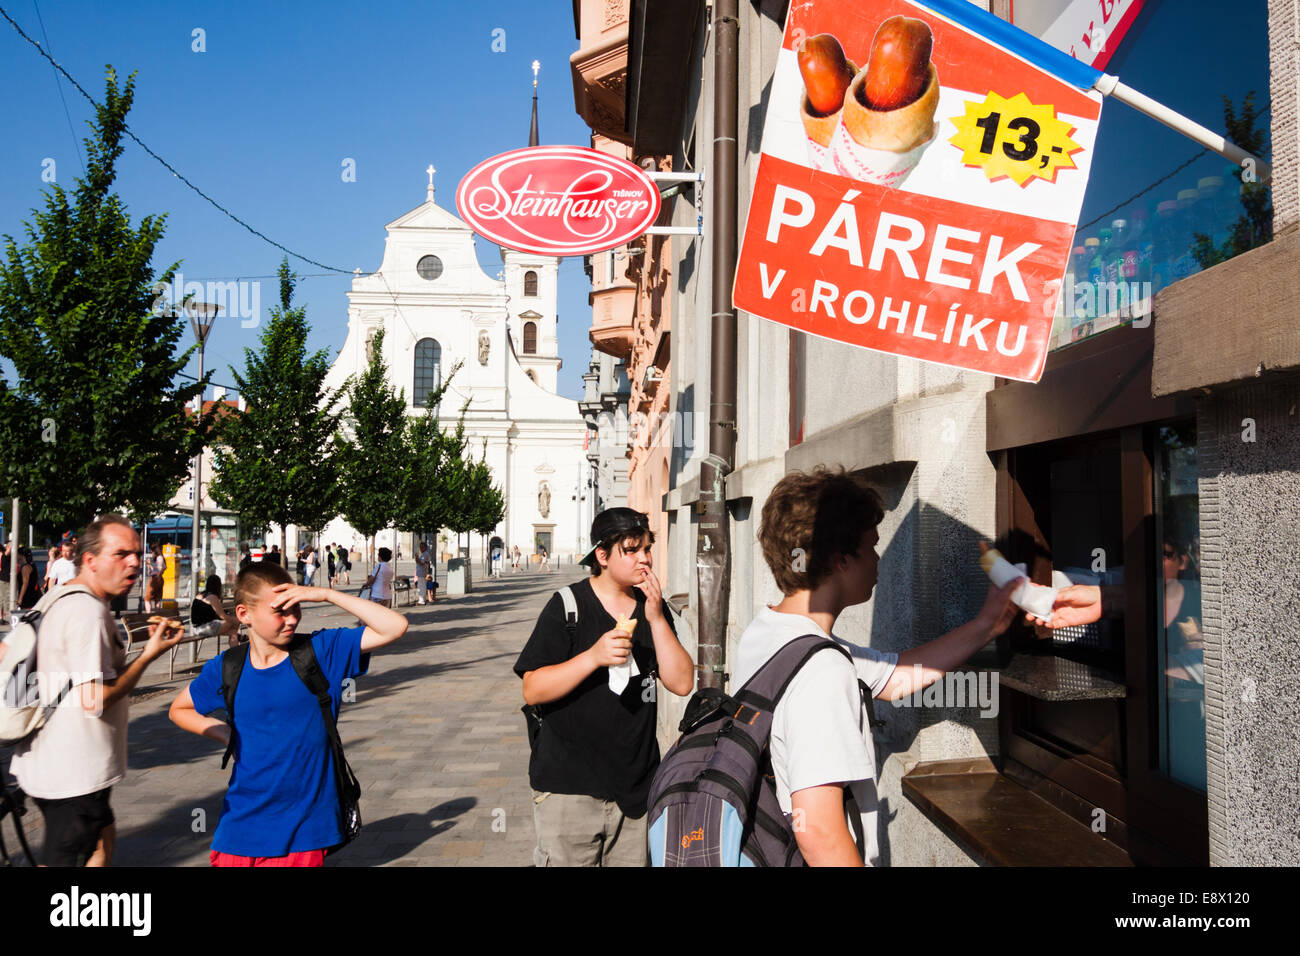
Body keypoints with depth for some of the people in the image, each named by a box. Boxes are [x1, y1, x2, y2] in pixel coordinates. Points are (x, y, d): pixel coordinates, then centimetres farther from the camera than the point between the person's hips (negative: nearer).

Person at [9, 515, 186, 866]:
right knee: (63, 859, 3)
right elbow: (95, 700, -26)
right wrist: (148, 655, -17)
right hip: (74, 774, -10)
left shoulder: (55, 599, 10)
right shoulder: (89, 611, -22)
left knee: (103, 838, 24)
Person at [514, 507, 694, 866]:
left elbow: (682, 683, -2)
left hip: (636, 788, 4)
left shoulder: (653, 608, 7)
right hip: (569, 787, -4)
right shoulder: (567, 606, -6)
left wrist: (657, 618, -11)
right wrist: (594, 656, -24)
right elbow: (532, 690, -12)